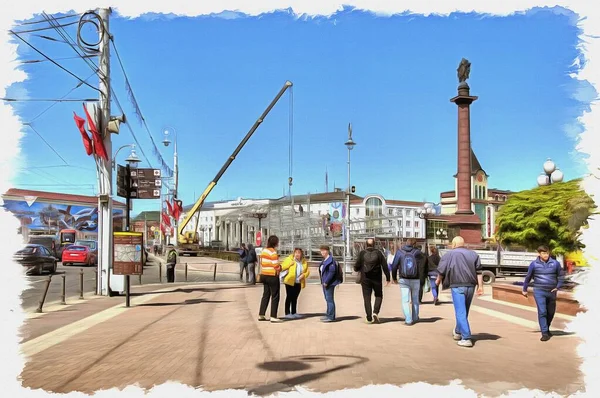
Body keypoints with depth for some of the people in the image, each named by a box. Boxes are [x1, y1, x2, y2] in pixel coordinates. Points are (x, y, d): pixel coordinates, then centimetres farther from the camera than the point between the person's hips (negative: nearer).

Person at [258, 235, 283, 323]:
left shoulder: (263, 251, 8)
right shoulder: (273, 252, -16)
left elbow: (262, 263, 11)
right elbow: (276, 266, -17)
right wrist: (281, 267, 1)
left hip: (264, 275, 8)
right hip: (272, 276, -8)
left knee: (266, 295, 16)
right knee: (275, 296, 1)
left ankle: (261, 315, 18)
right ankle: (273, 317, 3)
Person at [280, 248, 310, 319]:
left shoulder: (304, 261, 8)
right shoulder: (289, 259, -4)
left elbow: (307, 271, 11)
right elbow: (282, 267, -7)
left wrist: (304, 275, -8)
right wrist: (290, 264, -23)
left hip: (299, 283, 4)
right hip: (290, 282, -4)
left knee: (295, 298, 12)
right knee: (289, 297, -3)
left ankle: (294, 312, 21)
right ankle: (287, 313, 2)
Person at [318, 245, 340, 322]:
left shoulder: (331, 260, -15)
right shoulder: (324, 260, 16)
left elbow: (332, 271, -22)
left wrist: (326, 282, -22)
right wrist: (323, 281, 13)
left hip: (329, 283, -10)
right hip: (325, 283, 10)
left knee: (329, 299, -6)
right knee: (328, 299, 16)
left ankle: (331, 317, -2)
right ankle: (329, 315, 25)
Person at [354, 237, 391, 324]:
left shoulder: (362, 253, -4)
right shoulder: (378, 253, -3)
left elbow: (356, 267, -5)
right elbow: (385, 266, -6)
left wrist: (359, 269, 19)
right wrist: (388, 278, -2)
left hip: (365, 279, 0)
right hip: (377, 279, 0)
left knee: (367, 298, 6)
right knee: (379, 296, 17)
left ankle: (369, 318, 3)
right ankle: (375, 312, -2)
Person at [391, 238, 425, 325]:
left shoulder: (400, 252, -5)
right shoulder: (417, 252, -6)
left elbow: (394, 266, -4)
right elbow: (422, 259, 15)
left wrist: (394, 277, 8)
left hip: (403, 280, -1)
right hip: (415, 280, 1)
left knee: (405, 300, 1)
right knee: (415, 299, 16)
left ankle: (408, 320, -6)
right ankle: (415, 318, 28)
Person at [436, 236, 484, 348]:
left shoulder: (449, 255, 0)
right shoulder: (473, 254, 12)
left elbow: (441, 271, 3)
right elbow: (479, 272, 4)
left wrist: (438, 280, 21)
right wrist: (480, 286, 2)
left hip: (457, 286, -5)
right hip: (470, 286, 5)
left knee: (460, 313, -4)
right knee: (464, 311, 19)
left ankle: (466, 338, -10)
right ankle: (458, 332, 37)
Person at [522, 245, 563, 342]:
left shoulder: (555, 263, 0)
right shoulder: (534, 264, -3)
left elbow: (560, 276, 10)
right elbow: (528, 277, 8)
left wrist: (558, 287, -3)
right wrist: (524, 289, 14)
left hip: (551, 292, 3)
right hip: (539, 291, -3)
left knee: (551, 312, 15)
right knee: (542, 312, -11)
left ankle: (547, 329, 37)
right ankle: (544, 333, -8)